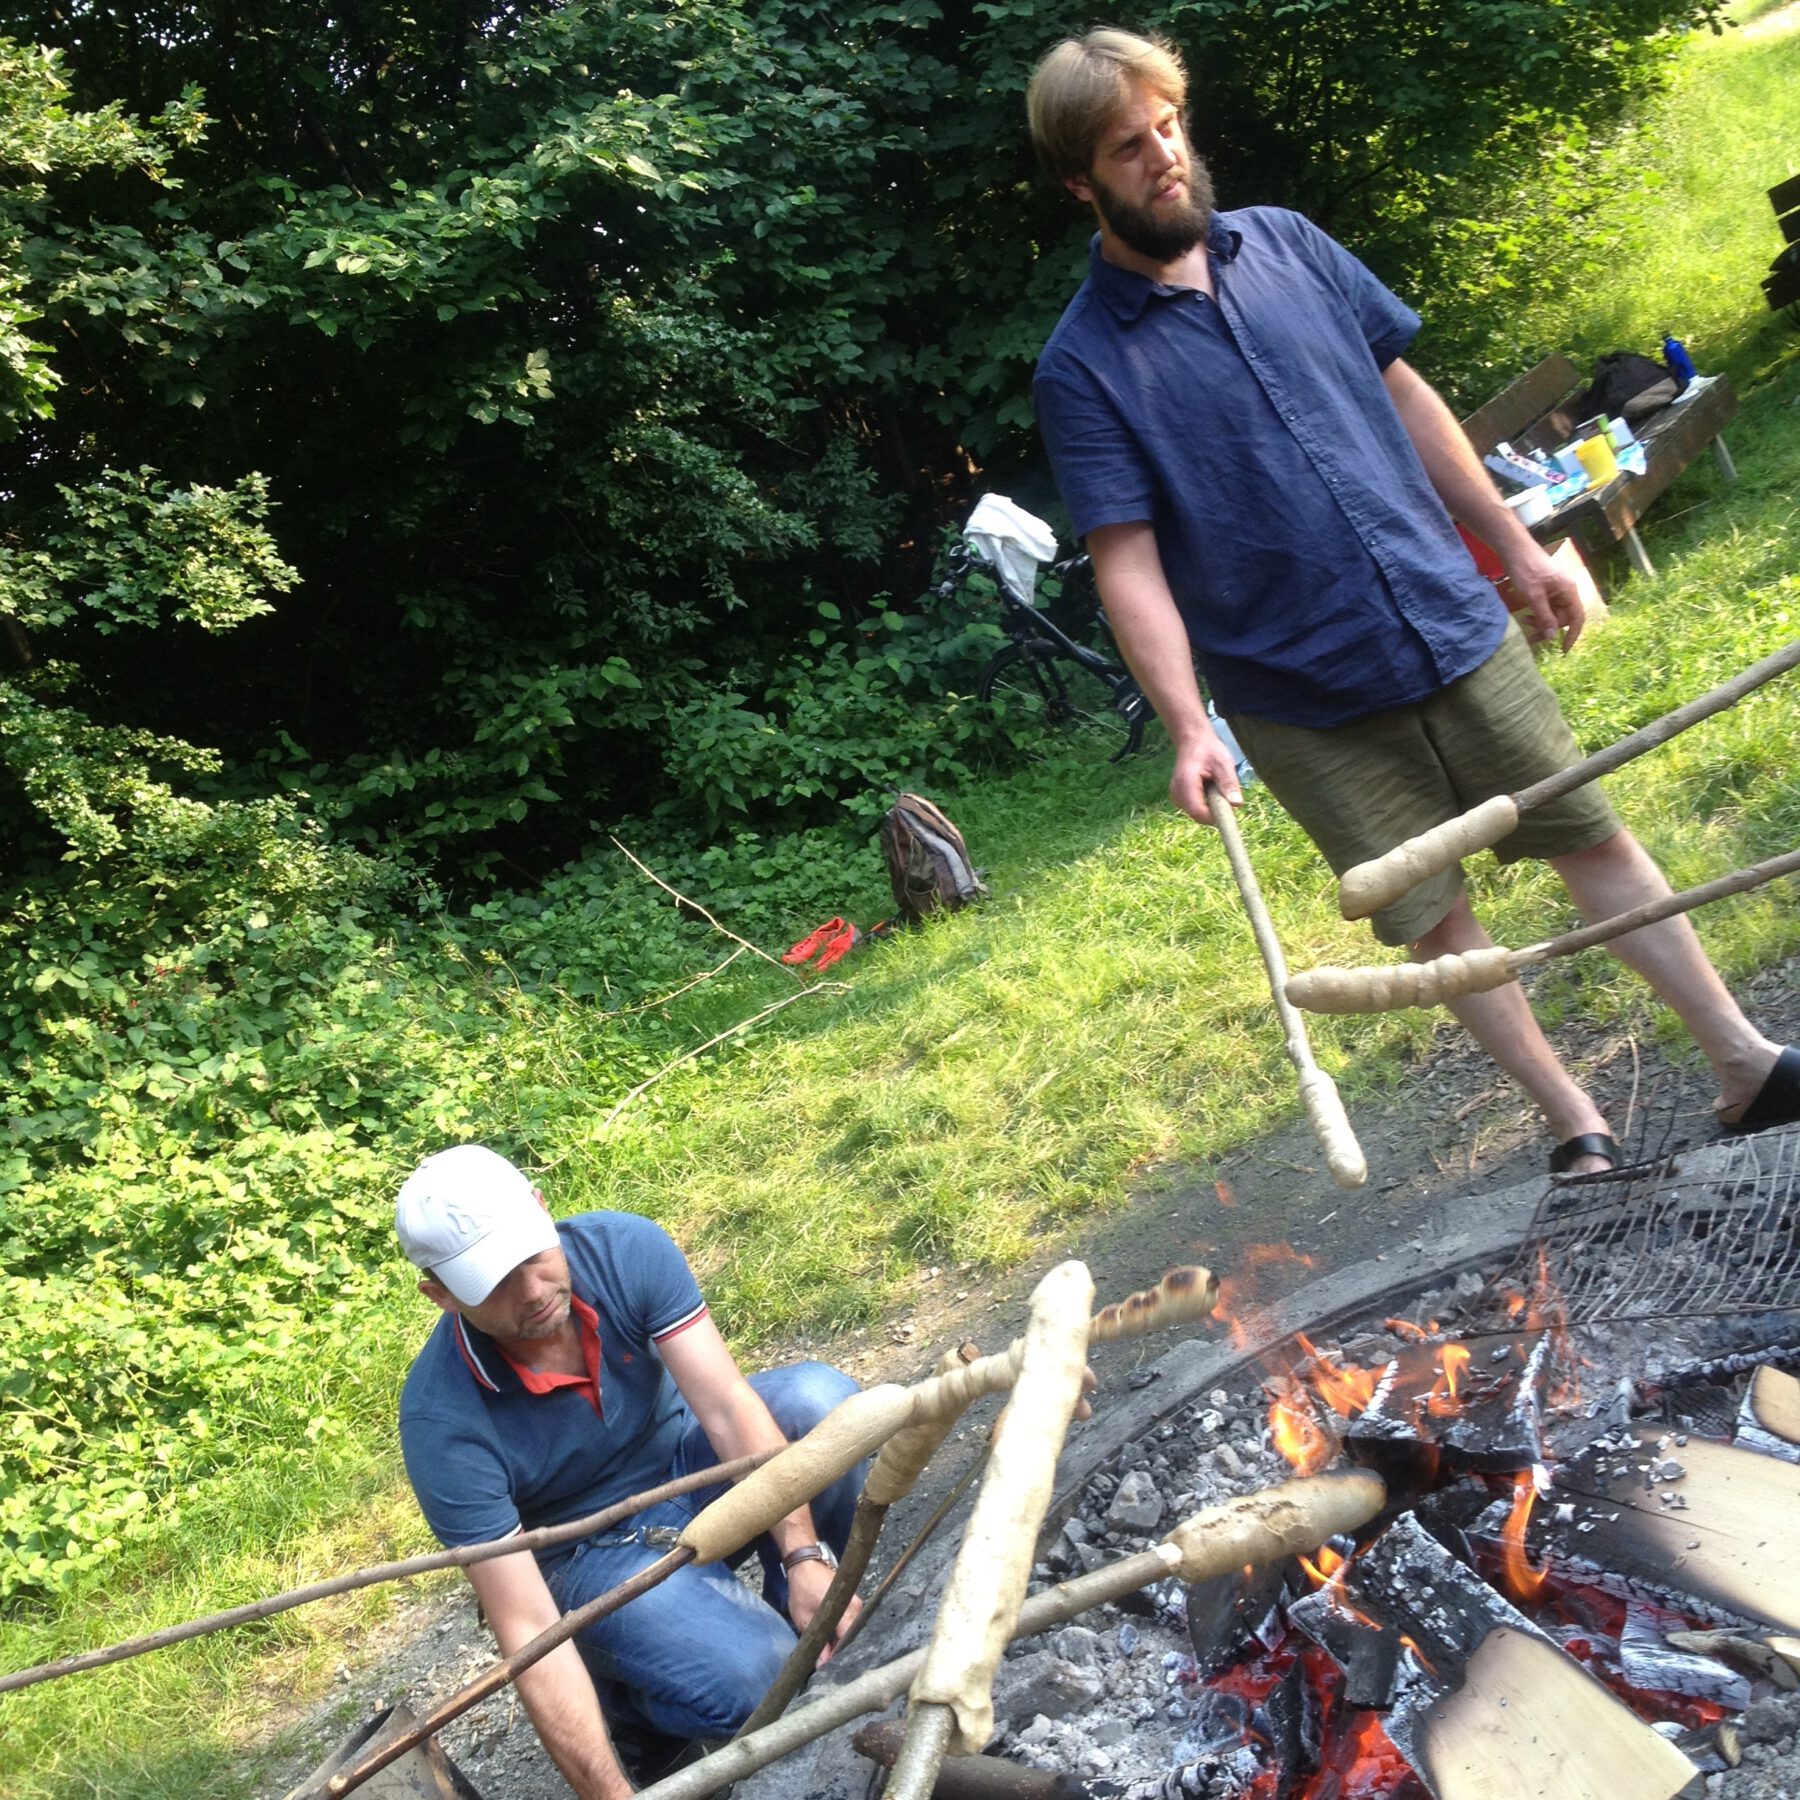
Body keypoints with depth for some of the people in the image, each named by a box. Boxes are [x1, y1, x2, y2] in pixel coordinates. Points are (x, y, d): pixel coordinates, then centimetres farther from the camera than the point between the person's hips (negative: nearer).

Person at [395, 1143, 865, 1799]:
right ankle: (625, 1686, 5)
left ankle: (808, 1620, -1)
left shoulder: (626, 1248, -23)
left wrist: (806, 1558, -37)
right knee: (743, 1680, -30)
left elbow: (727, 1407, -25)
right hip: (593, 1551, -4)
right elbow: (528, 1630, -29)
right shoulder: (443, 1420, -30)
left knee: (821, 1399, -26)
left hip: (686, 1463, 4)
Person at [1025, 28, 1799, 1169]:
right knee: (1432, 918, 6)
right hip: (1305, 700, -3)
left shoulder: (1284, 242, 4)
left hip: (1458, 625, 4)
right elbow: (1128, 564, -13)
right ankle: (1580, 1130, 22)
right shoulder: (1082, 367, -9)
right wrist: (1189, 727, -24)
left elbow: (1406, 397, 11)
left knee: (1593, 840, 9)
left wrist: (1516, 547, 13)